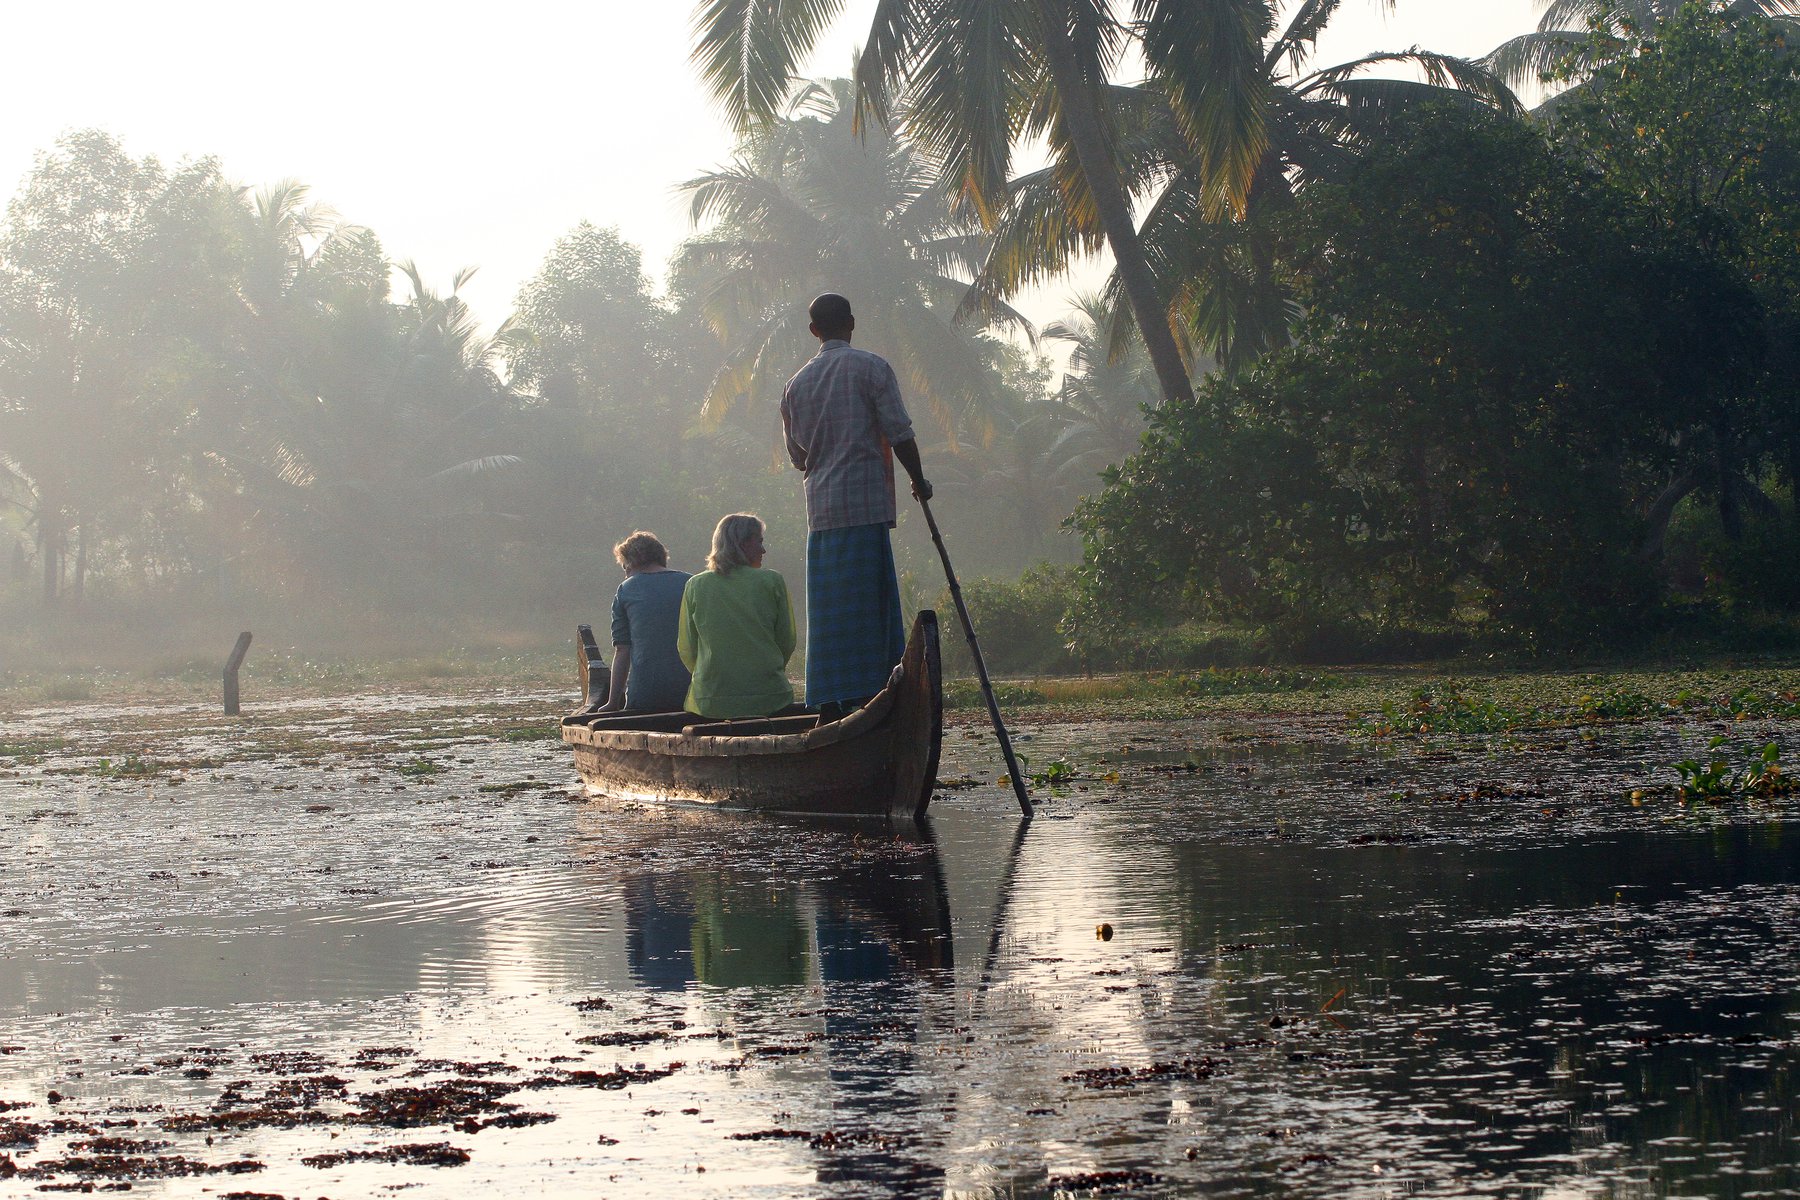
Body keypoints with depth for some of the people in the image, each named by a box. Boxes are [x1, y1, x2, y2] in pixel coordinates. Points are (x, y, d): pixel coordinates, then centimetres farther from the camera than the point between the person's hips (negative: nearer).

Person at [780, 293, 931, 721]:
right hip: (866, 506, -5)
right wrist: (919, 481, 8)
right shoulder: (871, 367, -2)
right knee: (868, 605, -6)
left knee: (829, 609, 6)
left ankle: (829, 708, 3)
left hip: (820, 510, 5)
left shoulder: (796, 384, 14)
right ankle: (868, 697, -12)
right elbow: (900, 435, -6)